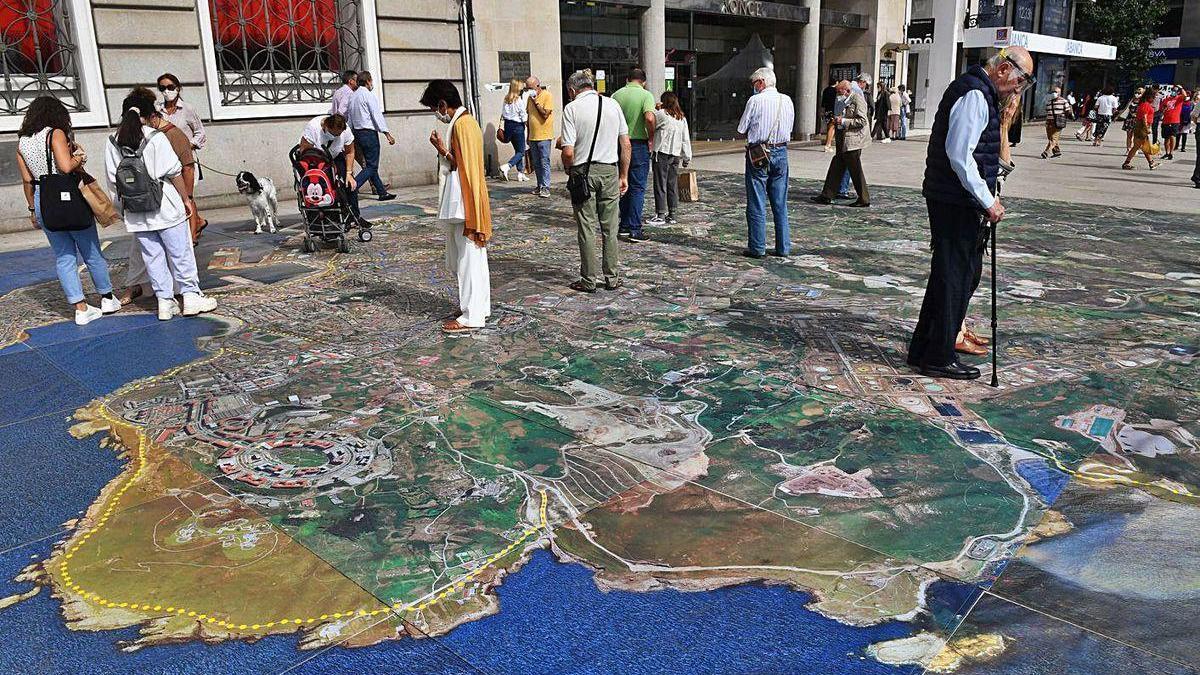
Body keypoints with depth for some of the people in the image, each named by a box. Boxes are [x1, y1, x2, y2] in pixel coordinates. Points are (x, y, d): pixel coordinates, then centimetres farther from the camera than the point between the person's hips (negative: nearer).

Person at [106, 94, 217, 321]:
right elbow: (174, 173, -9)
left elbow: (113, 181, 6)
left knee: (152, 257, 9)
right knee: (181, 254, 5)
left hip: (135, 214, 4)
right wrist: (186, 199, 1)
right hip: (165, 207, -4)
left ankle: (165, 302, 12)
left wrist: (123, 204, 17)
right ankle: (191, 297, 10)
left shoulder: (112, 143, 3)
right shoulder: (156, 138, -10)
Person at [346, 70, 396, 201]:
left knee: (370, 164, 14)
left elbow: (348, 117, 15)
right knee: (371, 166, -7)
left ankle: (382, 192, 19)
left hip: (357, 132, 9)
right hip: (369, 132, -9)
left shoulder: (352, 96, 13)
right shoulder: (369, 95, -10)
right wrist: (387, 134, -15)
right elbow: (377, 116, -15)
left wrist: (351, 135, 20)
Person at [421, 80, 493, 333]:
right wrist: (443, 151, 8)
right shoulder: (465, 121, 14)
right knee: (470, 259, 16)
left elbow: (464, 167, -20)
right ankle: (477, 307, 26)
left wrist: (442, 151, -14)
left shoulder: (461, 125, -17)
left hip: (465, 205, -10)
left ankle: (472, 316, 2)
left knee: (469, 260, -4)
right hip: (463, 206, 10)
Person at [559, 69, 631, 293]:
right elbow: (626, 145, 6)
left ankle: (589, 280, 10)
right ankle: (612, 278, 16)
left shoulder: (571, 108, -6)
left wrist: (569, 169, 7)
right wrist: (624, 176, 13)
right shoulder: (613, 104, 5)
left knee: (587, 228, 4)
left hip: (583, 172, -3)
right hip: (610, 171, 3)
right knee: (610, 228, 10)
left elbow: (568, 152, -13)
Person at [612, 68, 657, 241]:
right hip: (638, 144, -5)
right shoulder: (646, 95, -8)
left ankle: (624, 225, 22)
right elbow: (649, 118, -24)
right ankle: (635, 230, -3)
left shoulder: (616, 94, 6)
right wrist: (651, 137, -10)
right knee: (638, 187, 0)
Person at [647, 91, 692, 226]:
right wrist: (687, 157, 17)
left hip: (662, 154, -6)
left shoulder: (662, 114, -9)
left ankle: (661, 215, -2)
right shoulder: (682, 118, 11)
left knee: (660, 184, -2)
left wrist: (655, 109, 5)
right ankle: (672, 215, 13)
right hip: (676, 154, 6)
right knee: (673, 185, 10)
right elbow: (686, 139, 12)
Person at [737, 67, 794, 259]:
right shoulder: (787, 100, 7)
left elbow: (742, 130, -5)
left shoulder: (755, 101, -9)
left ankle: (757, 248, 3)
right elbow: (789, 128, 15)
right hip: (781, 152, 5)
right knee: (780, 203, 10)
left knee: (756, 203, 1)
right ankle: (783, 247, 13)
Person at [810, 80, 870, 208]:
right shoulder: (846, 101, 16)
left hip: (853, 141, -10)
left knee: (855, 171, -3)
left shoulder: (857, 100, -12)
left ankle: (864, 199, 6)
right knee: (836, 168, 10)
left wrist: (843, 121, -17)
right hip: (844, 142, 10)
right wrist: (838, 121, 10)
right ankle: (826, 196, 15)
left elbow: (862, 121, -18)